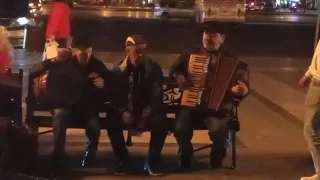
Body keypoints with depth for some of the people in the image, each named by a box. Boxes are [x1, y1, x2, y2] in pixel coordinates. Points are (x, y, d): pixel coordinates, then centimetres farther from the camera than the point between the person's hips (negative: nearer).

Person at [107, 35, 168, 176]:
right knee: (112, 122, -29)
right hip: (127, 110, 1)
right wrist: (123, 111, -25)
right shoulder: (120, 69, 1)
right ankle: (124, 161, -10)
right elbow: (114, 94, -6)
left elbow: (157, 95, -10)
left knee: (161, 122, -32)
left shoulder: (154, 69, -3)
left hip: (147, 110, -1)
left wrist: (147, 112, -29)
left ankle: (151, 161, -12)